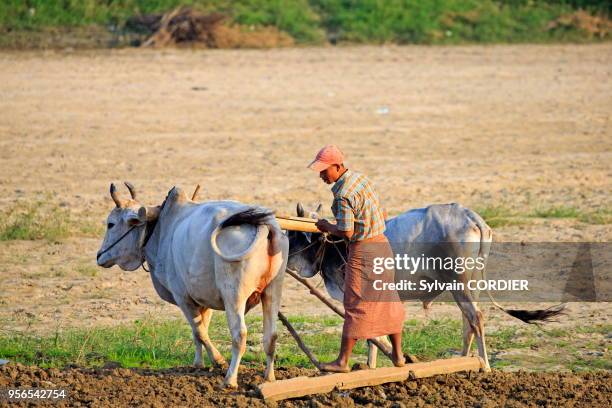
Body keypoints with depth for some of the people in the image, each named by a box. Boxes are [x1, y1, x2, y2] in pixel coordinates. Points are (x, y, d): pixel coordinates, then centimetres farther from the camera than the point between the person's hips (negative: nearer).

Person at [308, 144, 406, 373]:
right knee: (388, 302, 16)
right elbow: (382, 214, 15)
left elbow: (347, 233, -20)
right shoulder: (360, 178, 7)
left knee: (356, 305, -3)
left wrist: (327, 227, -4)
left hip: (362, 251, -9)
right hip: (382, 244, 9)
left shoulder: (343, 195, -20)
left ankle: (343, 361, 3)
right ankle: (398, 355, 23)